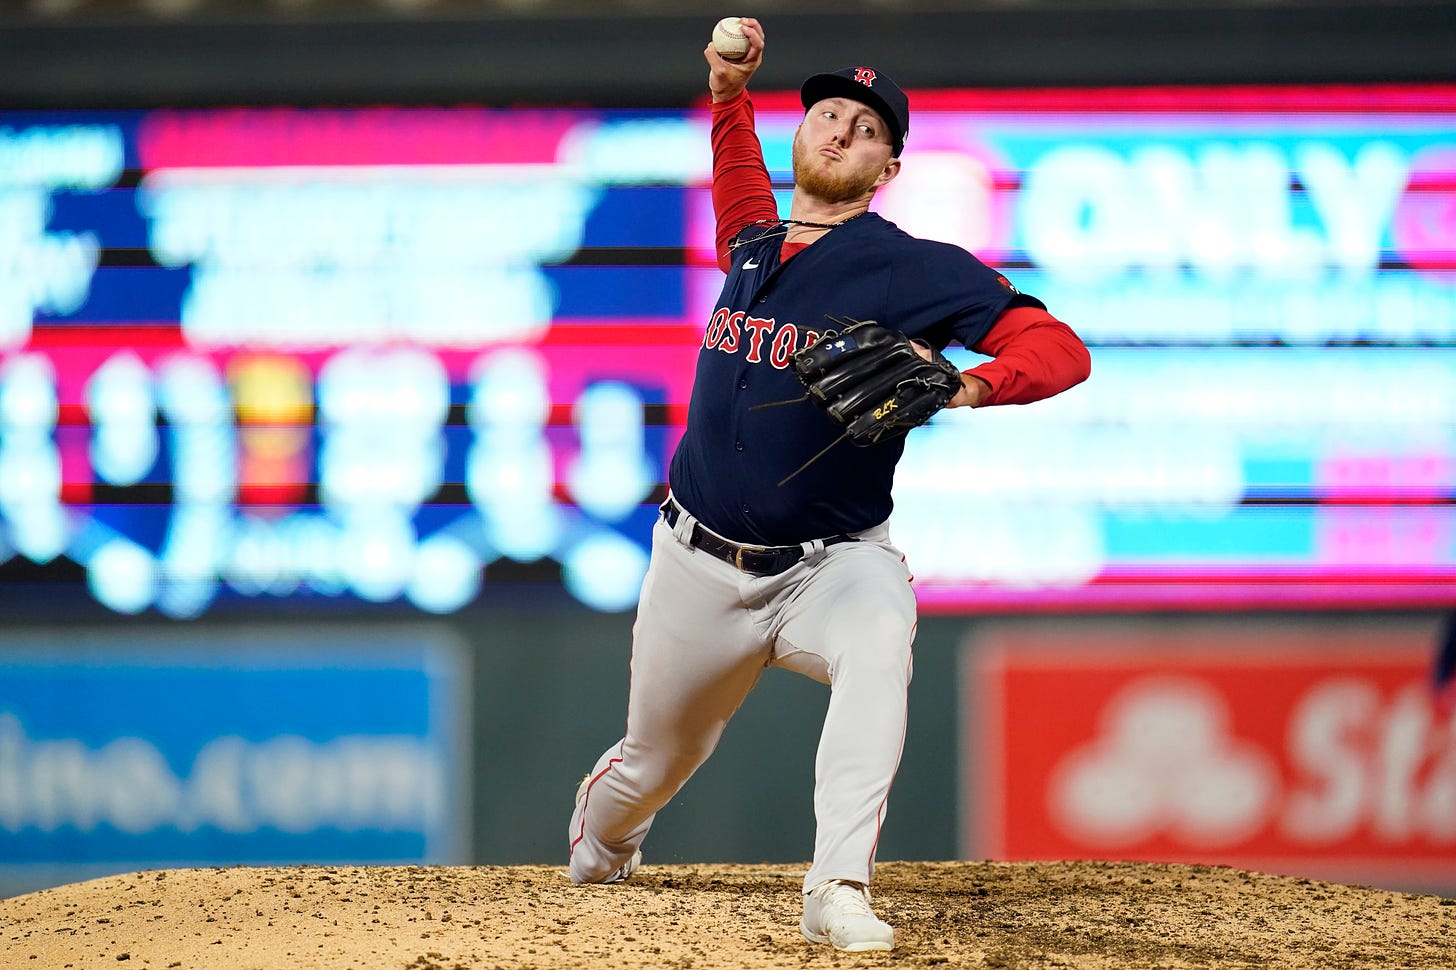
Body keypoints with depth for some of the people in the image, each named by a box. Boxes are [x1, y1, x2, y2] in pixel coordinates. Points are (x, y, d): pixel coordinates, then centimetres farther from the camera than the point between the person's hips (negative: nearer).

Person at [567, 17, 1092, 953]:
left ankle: (838, 891, -42)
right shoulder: (753, 245, 6)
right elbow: (739, 176, 32)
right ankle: (599, 841, 53)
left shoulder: (915, 269, -10)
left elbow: (1062, 349, -19)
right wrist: (729, 92, 13)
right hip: (702, 562, 4)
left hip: (830, 564, -4)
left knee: (879, 639, -37)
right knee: (658, 759, 16)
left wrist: (970, 385, -38)